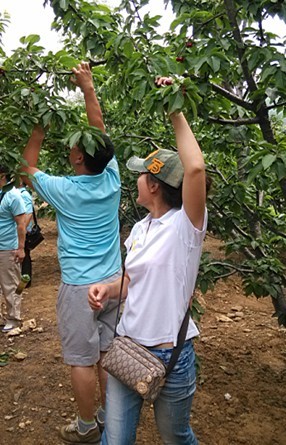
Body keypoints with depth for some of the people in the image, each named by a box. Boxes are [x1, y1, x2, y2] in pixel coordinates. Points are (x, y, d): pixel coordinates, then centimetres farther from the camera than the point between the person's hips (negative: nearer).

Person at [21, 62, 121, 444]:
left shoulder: (64, 190, -15)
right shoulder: (111, 179, -5)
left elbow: (27, 168, 4)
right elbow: (100, 131, 6)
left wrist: (40, 127, 9)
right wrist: (88, 88, 10)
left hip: (80, 288, -5)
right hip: (113, 282, 5)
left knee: (82, 360, 10)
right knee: (108, 354, 17)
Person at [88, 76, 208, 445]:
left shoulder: (185, 225, -16)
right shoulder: (139, 229, 5)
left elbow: (195, 168, -34)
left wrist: (176, 112, -22)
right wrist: (107, 288, -7)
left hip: (170, 357, -5)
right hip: (126, 347, 6)